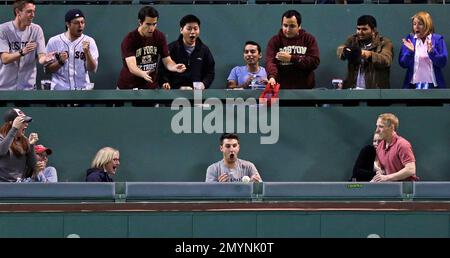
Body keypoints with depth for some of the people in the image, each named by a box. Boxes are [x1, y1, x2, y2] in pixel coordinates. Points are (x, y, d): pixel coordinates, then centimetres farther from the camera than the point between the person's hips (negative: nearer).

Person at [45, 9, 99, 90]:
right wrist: (60, 62, -17)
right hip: (59, 89, 0)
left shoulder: (89, 42, 1)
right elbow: (47, 69, 2)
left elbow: (93, 69, -5)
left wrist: (87, 52, -21)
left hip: (83, 89, 0)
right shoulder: (54, 41, 0)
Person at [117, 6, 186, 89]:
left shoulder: (160, 37, -4)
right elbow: (131, 66, -30)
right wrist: (142, 74, -53)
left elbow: (167, 61, -4)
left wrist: (175, 67, -29)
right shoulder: (129, 39, -18)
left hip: (151, 87, 3)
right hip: (128, 87, -3)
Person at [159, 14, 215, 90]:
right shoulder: (171, 48, 7)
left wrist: (204, 84, -4)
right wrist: (165, 82, -15)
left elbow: (210, 72, 16)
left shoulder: (204, 50, 14)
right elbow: (163, 70, 4)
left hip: (197, 90, 1)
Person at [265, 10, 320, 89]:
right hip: (281, 89, 0)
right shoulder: (275, 40, 3)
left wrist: (291, 58, -15)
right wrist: (272, 76, -33)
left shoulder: (309, 39, 3)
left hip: (305, 89, 0)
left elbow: (315, 62, -9)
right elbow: (270, 61, -12)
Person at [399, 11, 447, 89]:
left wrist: (431, 52, -22)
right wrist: (410, 52, -16)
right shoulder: (409, 40, 6)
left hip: (432, 84, -1)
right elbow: (403, 63, 2)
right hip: (413, 85, 1)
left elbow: (443, 62, -6)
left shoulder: (437, 39, 1)